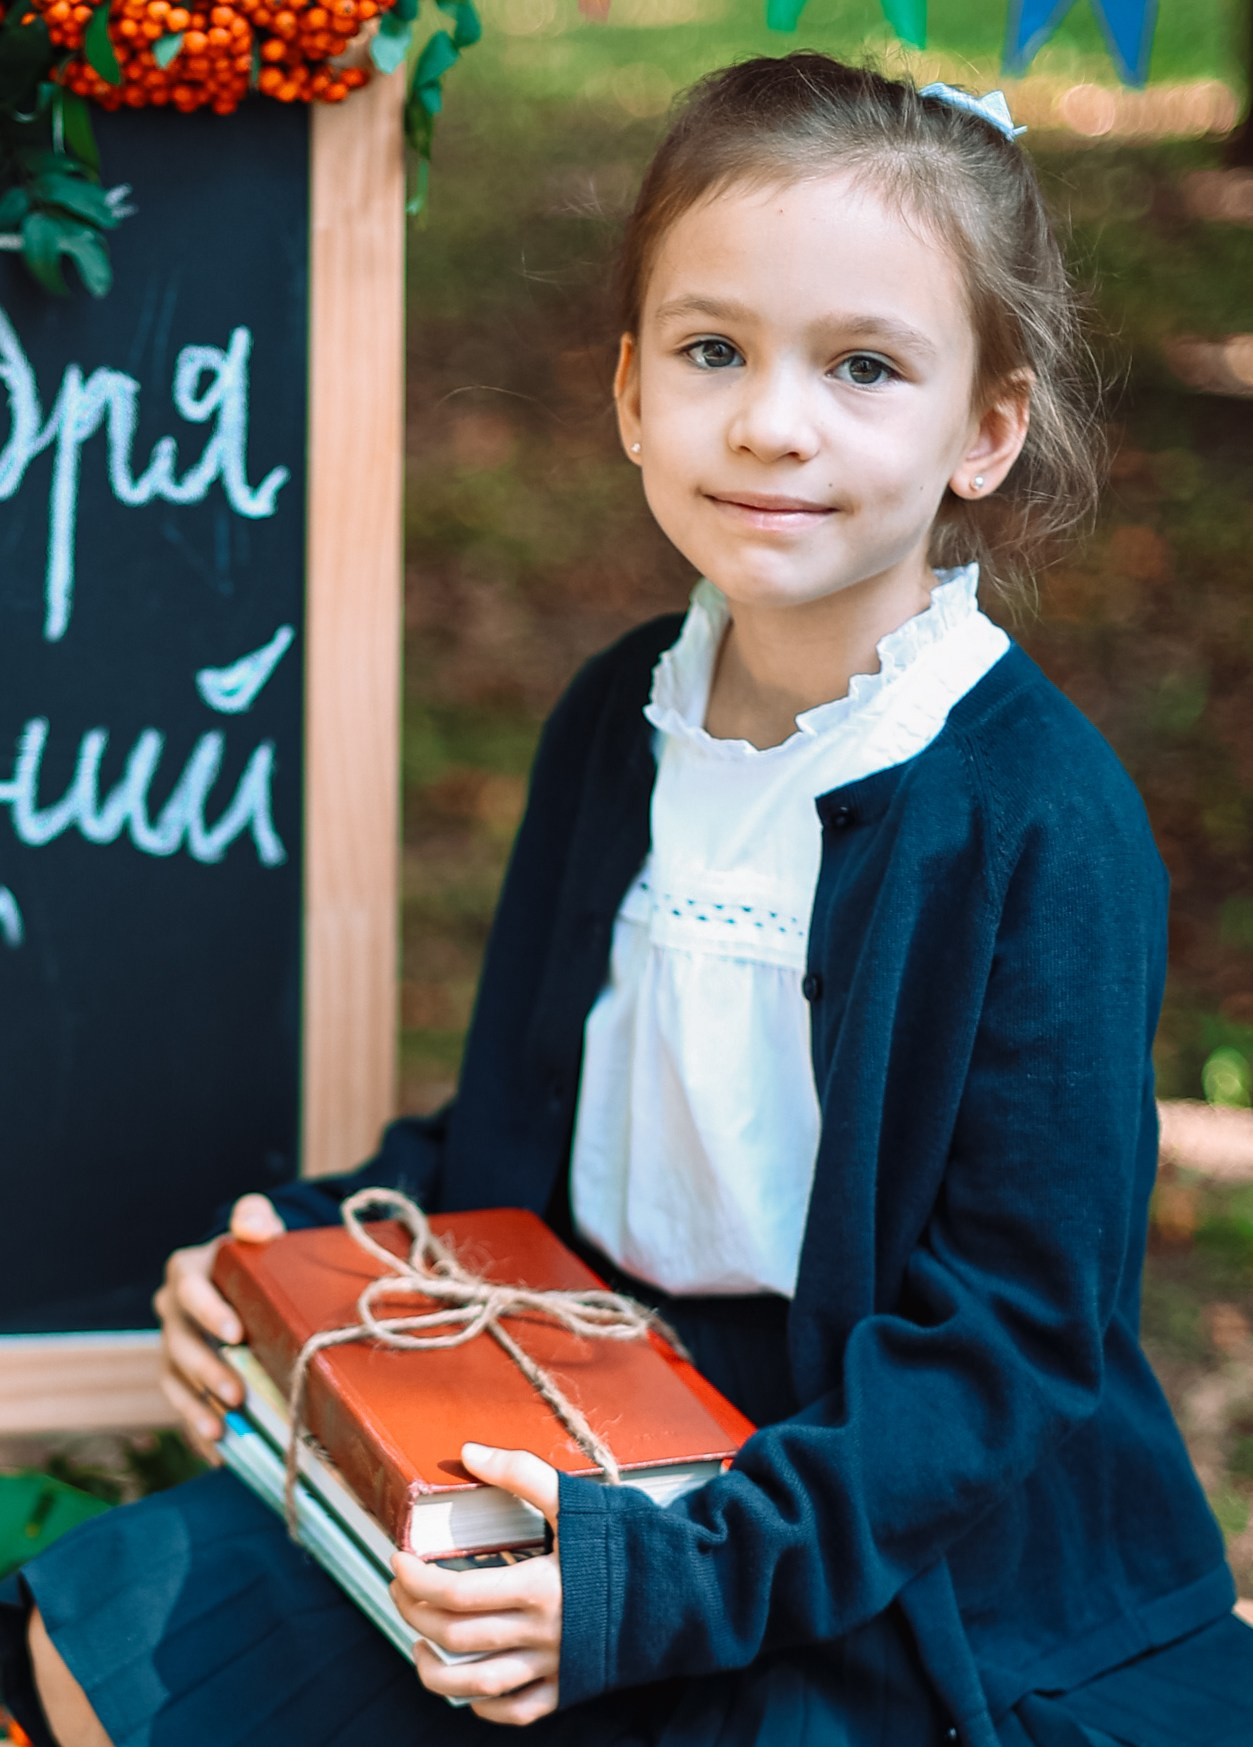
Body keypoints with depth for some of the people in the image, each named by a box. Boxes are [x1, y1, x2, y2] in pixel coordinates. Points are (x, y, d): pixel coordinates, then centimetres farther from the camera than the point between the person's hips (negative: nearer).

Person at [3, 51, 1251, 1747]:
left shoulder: (1044, 823, -18)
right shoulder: (620, 719, 3)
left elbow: (1014, 1336, -18)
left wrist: (673, 1572, -27)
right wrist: (313, 1247, -2)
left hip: (919, 1537, -5)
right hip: (594, 1446, 6)